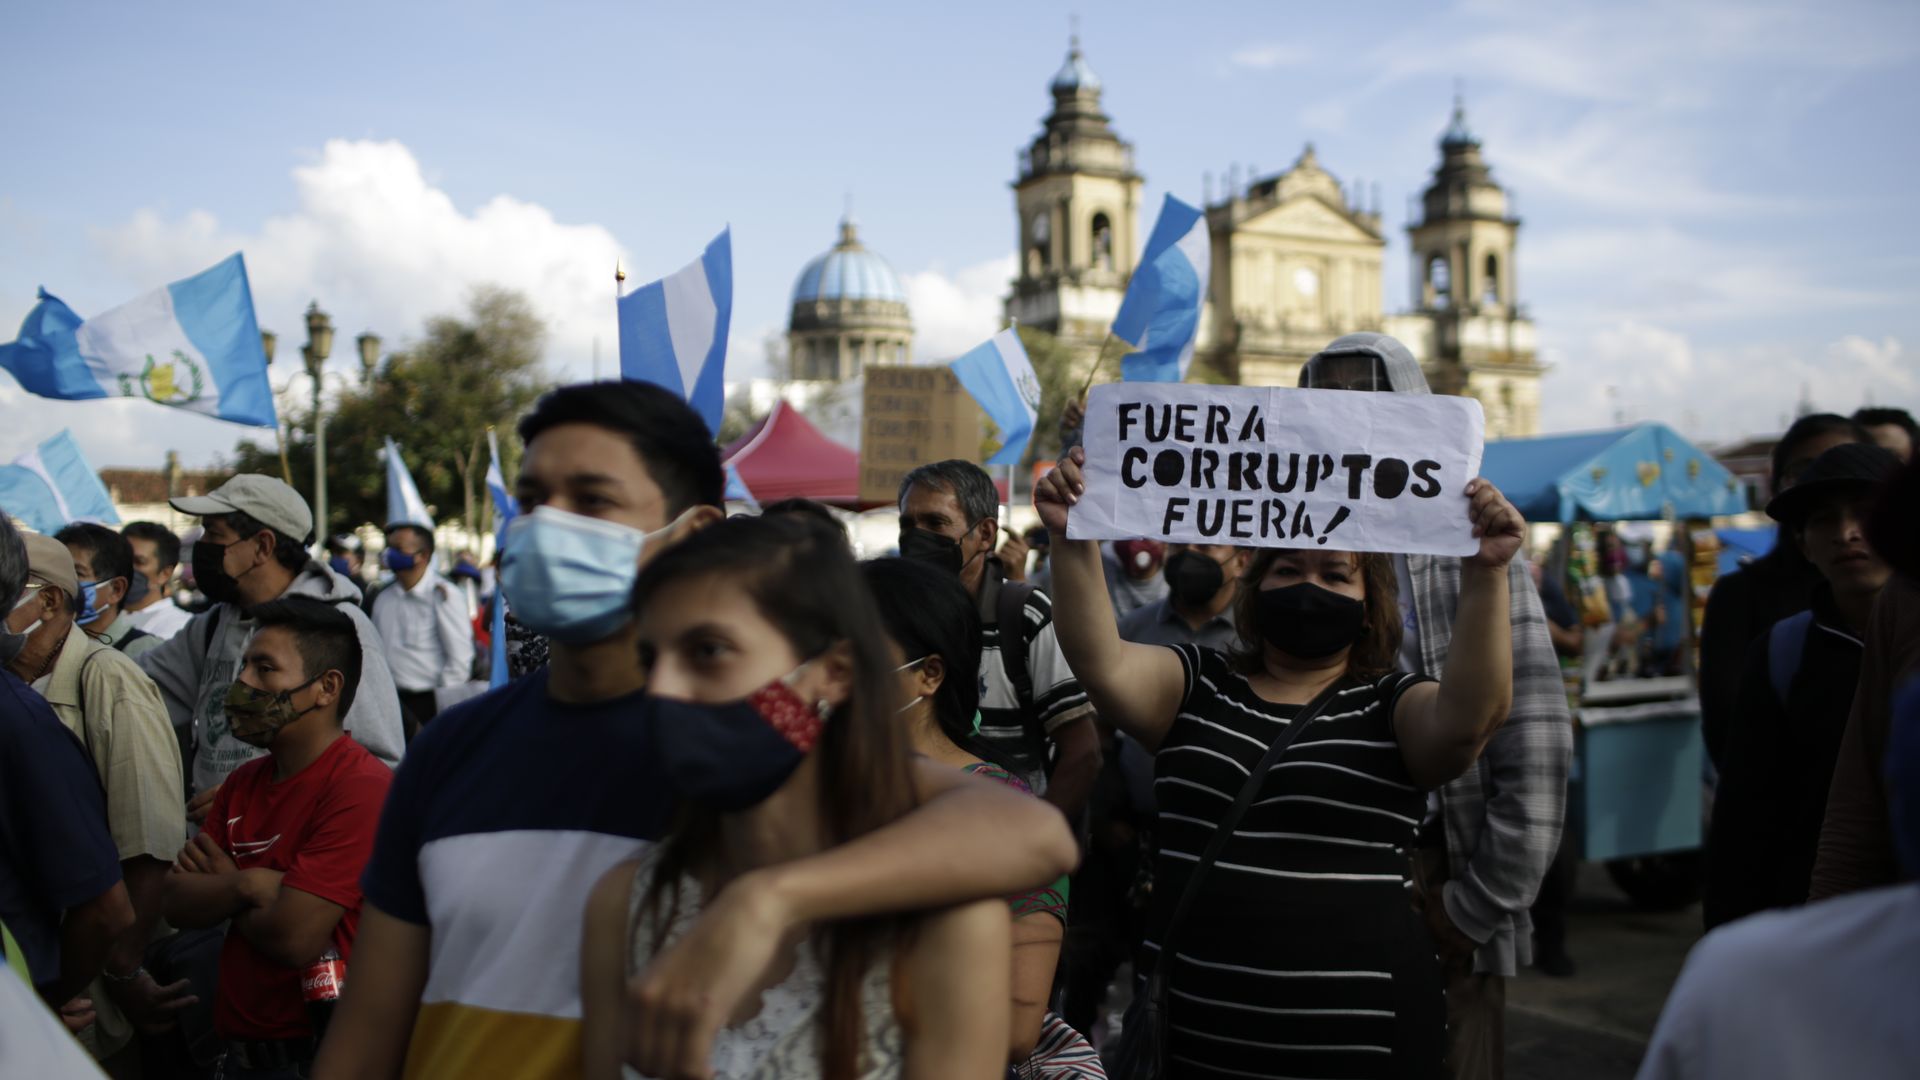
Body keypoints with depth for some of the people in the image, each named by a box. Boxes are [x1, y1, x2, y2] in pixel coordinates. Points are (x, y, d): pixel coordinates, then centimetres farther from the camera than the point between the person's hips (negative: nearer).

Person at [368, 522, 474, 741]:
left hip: (428, 703, -5)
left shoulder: (444, 596, -9)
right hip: (390, 702, 5)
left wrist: (442, 711, -11)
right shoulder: (383, 598, 9)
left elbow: (459, 660, -11)